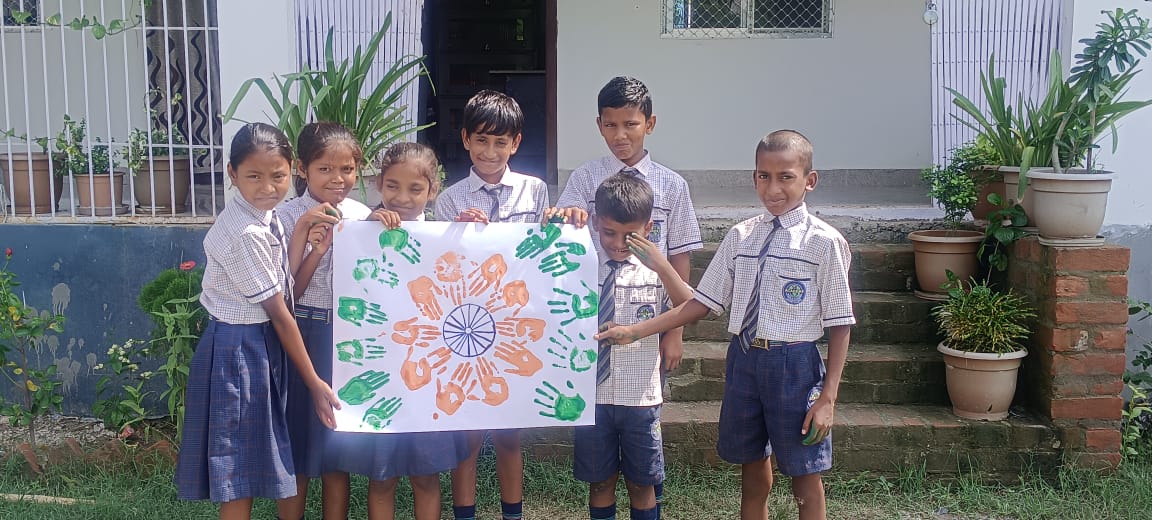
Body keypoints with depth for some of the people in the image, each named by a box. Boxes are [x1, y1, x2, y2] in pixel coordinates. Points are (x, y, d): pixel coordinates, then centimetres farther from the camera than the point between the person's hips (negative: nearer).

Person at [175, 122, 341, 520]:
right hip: (238, 349, -9)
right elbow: (279, 312, -18)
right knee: (238, 477, 0)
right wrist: (314, 383, -12)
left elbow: (287, 290, 4)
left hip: (260, 342, 9)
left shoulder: (267, 218, 5)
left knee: (248, 471, 17)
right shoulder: (245, 233, -22)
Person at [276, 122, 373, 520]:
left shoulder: (362, 216, 3)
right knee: (297, 441, 7)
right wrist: (316, 246, -22)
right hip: (302, 335, -2)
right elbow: (289, 291, -10)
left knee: (337, 445, 10)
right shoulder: (288, 216, -6)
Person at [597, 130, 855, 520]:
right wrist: (635, 331, 0)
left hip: (794, 364, -4)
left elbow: (839, 325, -9)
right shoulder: (740, 236, 4)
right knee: (752, 471, 18)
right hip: (743, 359, 4)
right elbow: (703, 302, 5)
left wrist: (827, 397, -13)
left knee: (805, 479, 8)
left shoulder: (824, 242, -10)